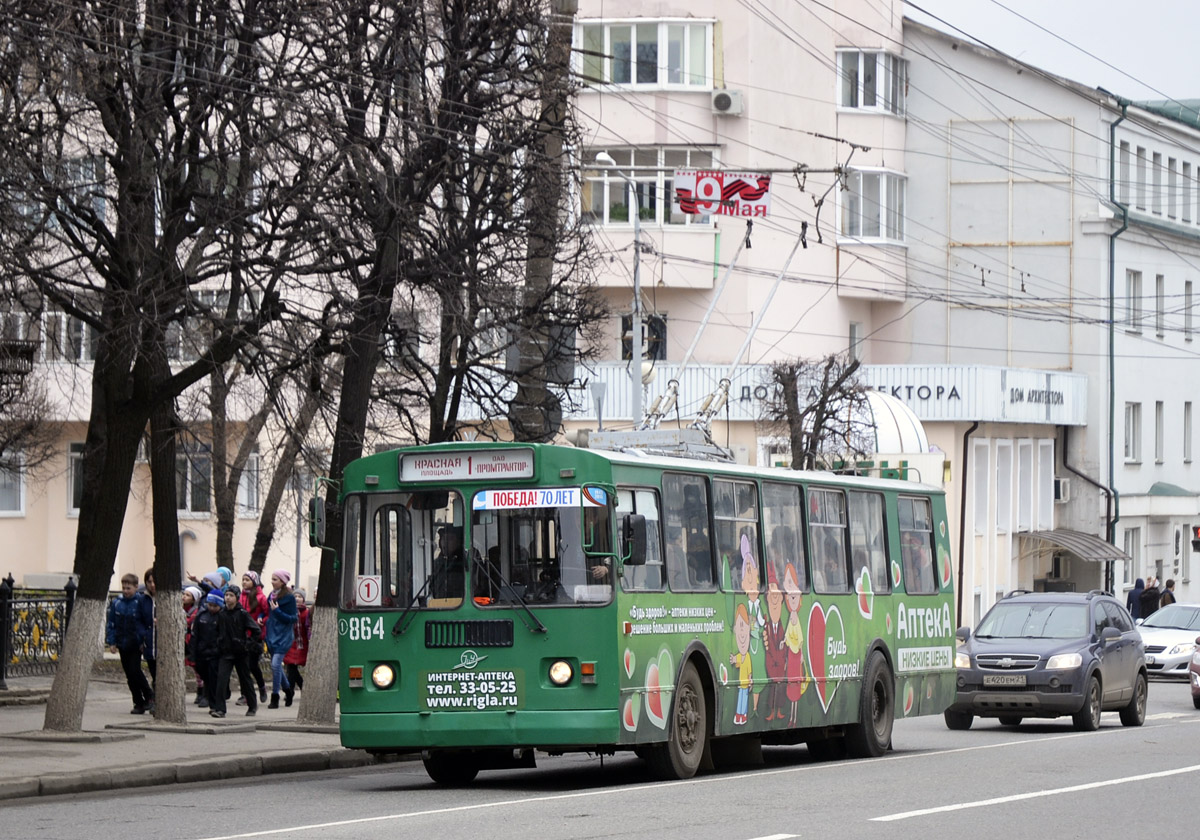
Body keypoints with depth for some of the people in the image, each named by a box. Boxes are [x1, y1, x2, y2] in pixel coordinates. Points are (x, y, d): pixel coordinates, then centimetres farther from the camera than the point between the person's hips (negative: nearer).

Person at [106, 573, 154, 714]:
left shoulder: (140, 602, -6)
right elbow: (110, 623, 8)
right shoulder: (116, 603, 5)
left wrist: (145, 640, -9)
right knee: (129, 675, 7)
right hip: (123, 643, 5)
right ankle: (139, 703, 14)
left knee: (135, 671, -13)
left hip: (136, 644, -5)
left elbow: (147, 622, -4)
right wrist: (111, 642, 1)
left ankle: (149, 697, 4)